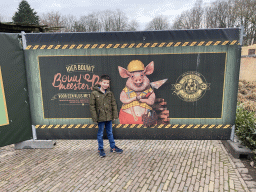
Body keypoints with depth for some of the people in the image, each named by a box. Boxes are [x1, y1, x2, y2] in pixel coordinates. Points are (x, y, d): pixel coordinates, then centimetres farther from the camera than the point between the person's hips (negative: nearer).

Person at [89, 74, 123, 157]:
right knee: (100, 134, 9)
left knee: (110, 133, 17)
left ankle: (113, 147, 31)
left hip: (109, 117, 4)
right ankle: (100, 149, 24)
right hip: (100, 117, -3)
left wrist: (115, 115, 6)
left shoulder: (110, 93, 4)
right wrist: (95, 118, -10)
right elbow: (92, 107, -7)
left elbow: (114, 104, 9)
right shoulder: (94, 93, -8)